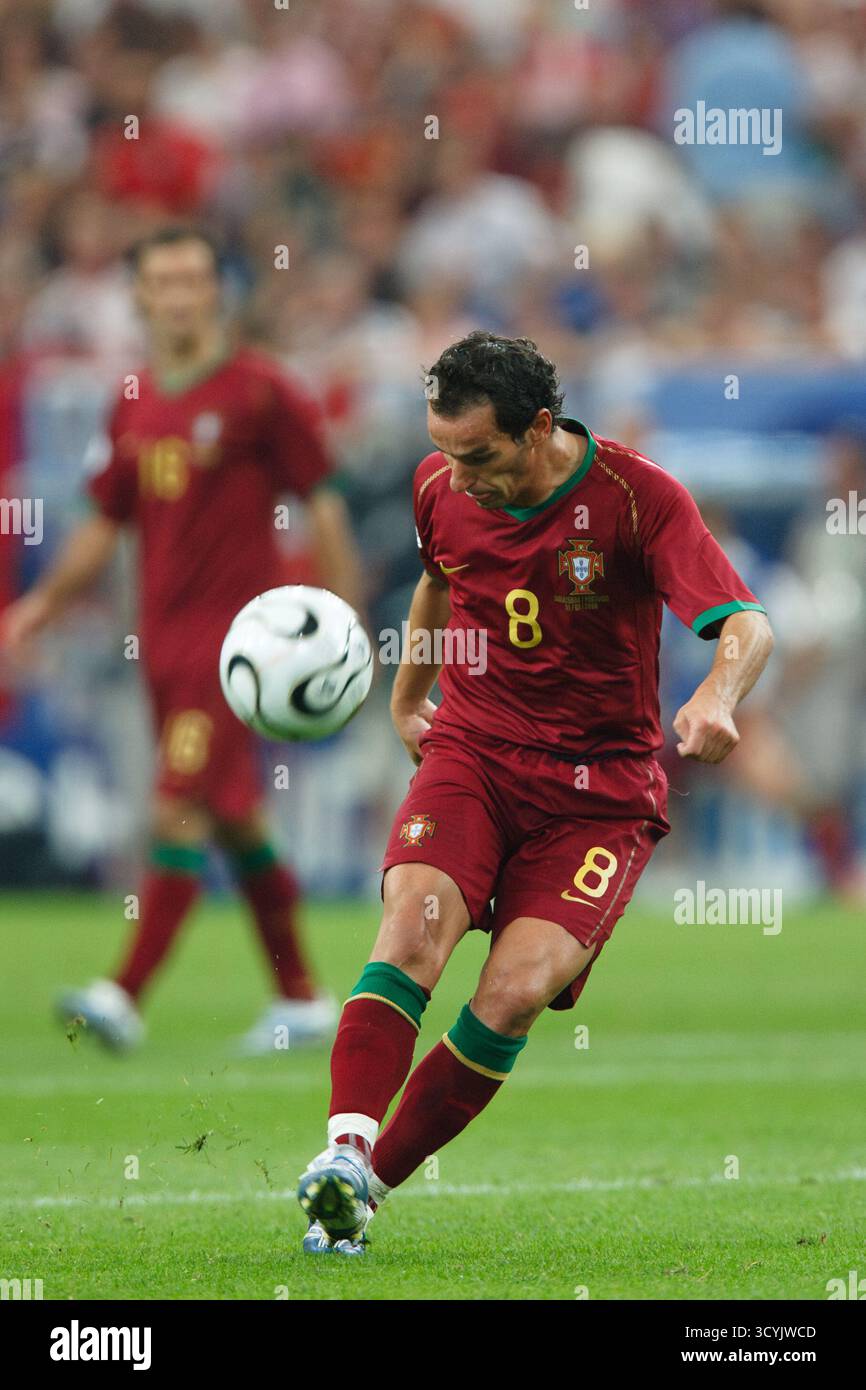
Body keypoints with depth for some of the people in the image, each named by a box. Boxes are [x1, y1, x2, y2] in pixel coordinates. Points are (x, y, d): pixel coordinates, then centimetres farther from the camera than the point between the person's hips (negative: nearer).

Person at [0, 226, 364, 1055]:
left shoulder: (259, 393, -6)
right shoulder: (134, 405, 12)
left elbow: (322, 505, -4)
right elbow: (106, 523, 19)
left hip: (235, 634, -7)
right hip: (163, 637, 7)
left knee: (182, 806, -15)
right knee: (236, 818, 11)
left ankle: (126, 995, -20)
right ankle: (302, 1000, 20)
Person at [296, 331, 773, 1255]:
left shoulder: (637, 496, -13)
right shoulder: (440, 487, 1)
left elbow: (746, 624, -22)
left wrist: (717, 697, -43)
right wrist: (409, 692, 35)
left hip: (601, 787, -3)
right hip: (471, 751, 3)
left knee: (515, 994, -21)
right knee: (415, 922, -28)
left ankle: (369, 1185, -12)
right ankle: (345, 1151, -40)